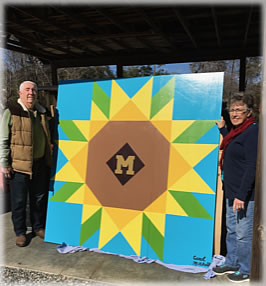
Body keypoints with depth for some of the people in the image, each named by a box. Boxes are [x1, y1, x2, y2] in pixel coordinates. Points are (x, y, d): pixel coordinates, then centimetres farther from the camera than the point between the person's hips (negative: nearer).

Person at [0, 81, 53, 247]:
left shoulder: (42, 112, 10)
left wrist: (49, 159, 19)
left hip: (40, 163, 5)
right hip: (19, 165, -5)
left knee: (40, 198, 15)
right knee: (19, 200, 5)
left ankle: (39, 227, 33)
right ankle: (20, 232, 23)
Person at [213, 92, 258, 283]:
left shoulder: (252, 131, -16)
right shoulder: (238, 130, 12)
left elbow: (252, 166, -22)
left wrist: (241, 194, -24)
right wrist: (222, 129, 29)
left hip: (245, 195, -10)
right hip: (232, 192, 10)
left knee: (244, 234, 2)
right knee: (232, 230, 21)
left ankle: (246, 271, 21)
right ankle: (232, 263, 37)